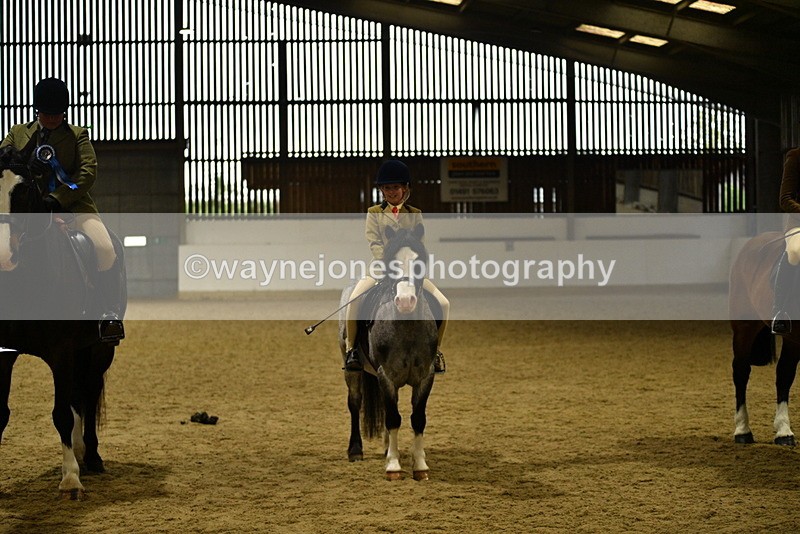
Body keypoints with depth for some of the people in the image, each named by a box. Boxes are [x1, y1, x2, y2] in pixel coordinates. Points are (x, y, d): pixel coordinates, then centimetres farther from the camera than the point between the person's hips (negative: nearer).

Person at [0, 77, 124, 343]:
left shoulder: (78, 135, 10)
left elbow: (88, 172, -3)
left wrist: (57, 200, -17)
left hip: (72, 205, -2)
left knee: (105, 249, -27)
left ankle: (110, 314, -19)